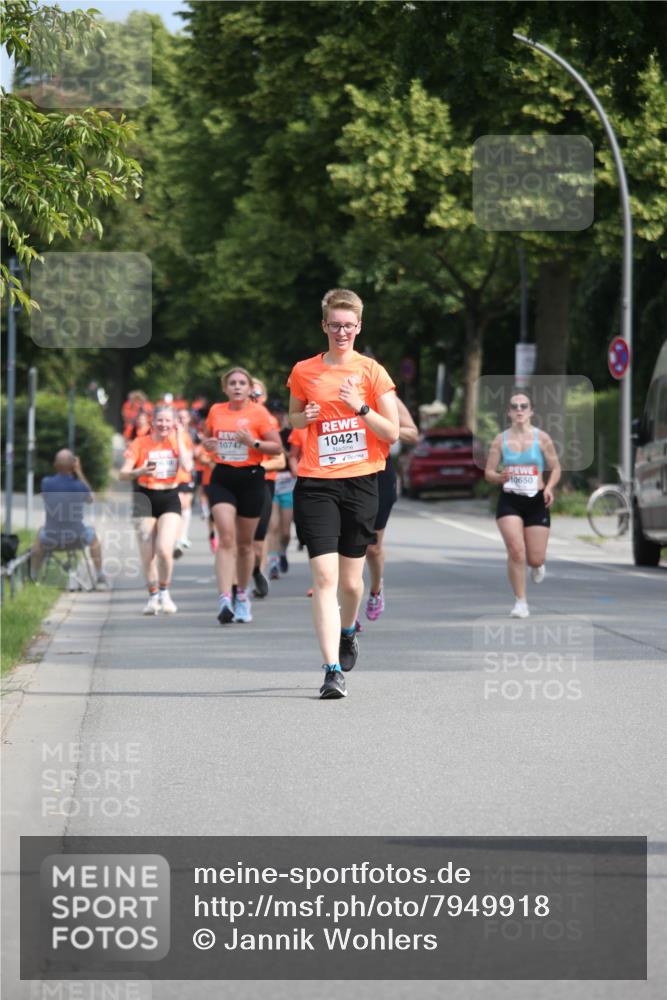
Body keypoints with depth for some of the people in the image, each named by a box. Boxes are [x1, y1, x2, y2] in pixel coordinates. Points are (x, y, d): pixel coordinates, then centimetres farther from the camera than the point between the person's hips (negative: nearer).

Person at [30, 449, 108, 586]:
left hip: (51, 539, 1)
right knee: (91, 534, 33)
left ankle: (33, 577, 42)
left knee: (40, 534, 36)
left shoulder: (46, 483, -15)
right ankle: (100, 576, 36)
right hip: (76, 538, -1)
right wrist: (79, 473, 4)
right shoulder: (80, 486, -17)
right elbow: (91, 499, 7)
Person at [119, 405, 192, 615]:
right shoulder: (140, 443, -2)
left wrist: (179, 438, -9)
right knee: (147, 554, -1)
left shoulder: (178, 441, 3)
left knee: (164, 549, -17)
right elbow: (123, 473, -7)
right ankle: (153, 596, 18)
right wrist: (140, 471, -27)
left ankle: (164, 592, 5)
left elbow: (187, 467, -15)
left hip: (170, 499, 0)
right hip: (145, 499, 0)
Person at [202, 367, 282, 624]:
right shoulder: (216, 412, 7)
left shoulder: (258, 413, -3)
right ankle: (225, 599, -22)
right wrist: (208, 444, 0)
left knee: (245, 542, 9)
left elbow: (277, 447, -3)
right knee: (226, 537, -14)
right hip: (222, 478, 1)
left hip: (250, 478, -1)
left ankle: (242, 596, 28)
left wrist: (253, 443, -19)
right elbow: (208, 439, 23)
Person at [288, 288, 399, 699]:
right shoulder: (304, 372, 6)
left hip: (361, 481, 0)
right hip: (316, 484, 0)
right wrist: (304, 418, 0)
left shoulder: (371, 371, 1)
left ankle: (348, 631, 42)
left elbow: (392, 433, -1)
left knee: (351, 580, 9)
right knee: (324, 577, -13)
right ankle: (333, 670, -16)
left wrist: (360, 407, -16)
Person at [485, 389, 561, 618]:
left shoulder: (542, 438, -1)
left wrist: (549, 488, -12)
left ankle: (537, 565, 40)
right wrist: (500, 477, -17)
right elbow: (488, 473, 6)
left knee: (535, 558, -1)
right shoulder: (501, 440, 2)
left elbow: (555, 468, 7)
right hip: (509, 501, 0)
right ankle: (520, 602, -2)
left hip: (536, 502, 0)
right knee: (515, 551, -16)